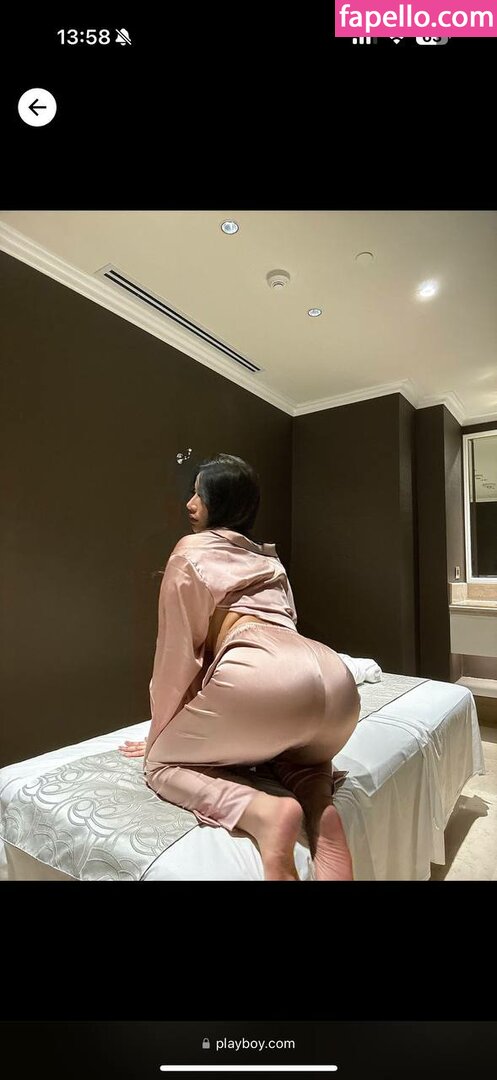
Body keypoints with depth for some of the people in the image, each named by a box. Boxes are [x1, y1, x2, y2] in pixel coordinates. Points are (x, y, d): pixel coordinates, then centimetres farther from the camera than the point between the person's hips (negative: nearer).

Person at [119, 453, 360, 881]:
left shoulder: (190, 550, 13)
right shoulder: (269, 558, 31)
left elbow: (177, 652, 11)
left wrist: (160, 735, 25)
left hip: (260, 677, -6)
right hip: (335, 679, 7)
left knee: (163, 765, 19)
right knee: (298, 755, 38)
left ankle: (265, 813, -8)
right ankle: (322, 809, 5)